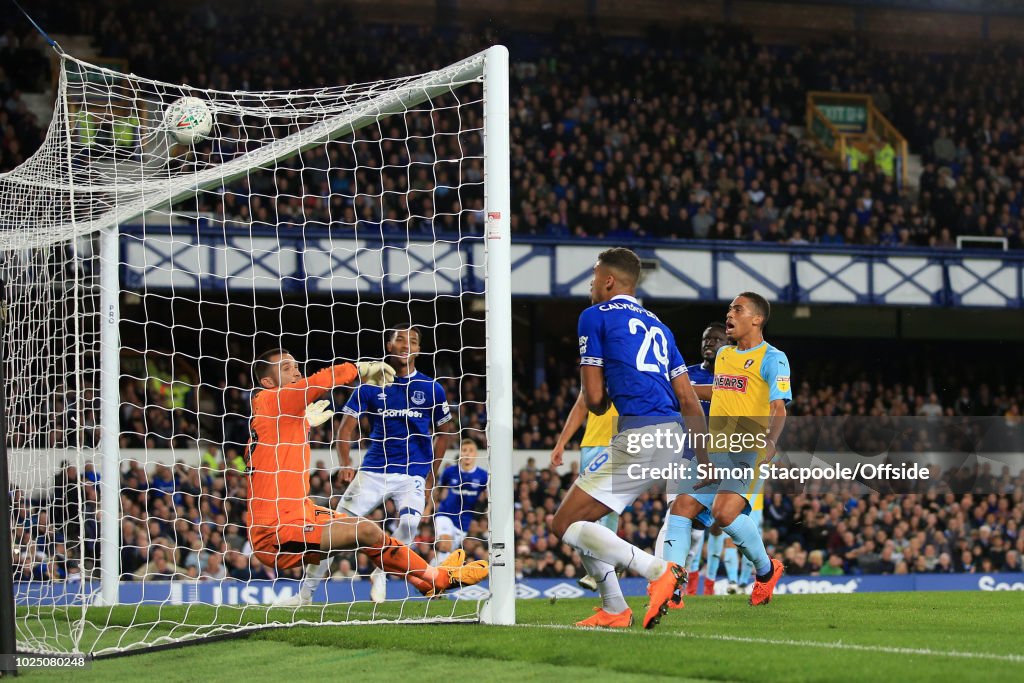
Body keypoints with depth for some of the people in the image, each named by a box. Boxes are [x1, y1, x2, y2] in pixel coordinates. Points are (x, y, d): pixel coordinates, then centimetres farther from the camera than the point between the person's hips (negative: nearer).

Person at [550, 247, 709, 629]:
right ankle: (614, 610, 13)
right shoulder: (657, 326, 23)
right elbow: (689, 400, 18)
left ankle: (658, 571, -17)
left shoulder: (595, 316, 3)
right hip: (672, 436, 8)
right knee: (582, 519, 19)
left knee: (565, 524, -4)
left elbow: (594, 400, -1)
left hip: (639, 436, -8)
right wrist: (703, 458, 20)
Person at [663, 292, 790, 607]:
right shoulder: (723, 355, 19)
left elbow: (778, 408, -14)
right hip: (716, 449, 8)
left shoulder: (772, 358, -5)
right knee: (682, 507, -5)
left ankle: (766, 569, 0)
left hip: (749, 449, -8)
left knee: (724, 511, -25)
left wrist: (770, 440, -31)